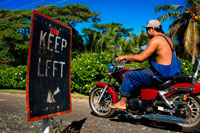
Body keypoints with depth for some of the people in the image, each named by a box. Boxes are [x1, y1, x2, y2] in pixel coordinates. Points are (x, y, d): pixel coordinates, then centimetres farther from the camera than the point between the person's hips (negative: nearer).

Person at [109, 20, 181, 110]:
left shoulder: (156, 39, -15)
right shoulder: (167, 38, 14)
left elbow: (141, 58, -21)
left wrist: (124, 57, -9)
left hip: (160, 74, -10)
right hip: (170, 72, 10)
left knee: (129, 75, -3)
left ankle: (122, 103, 4)